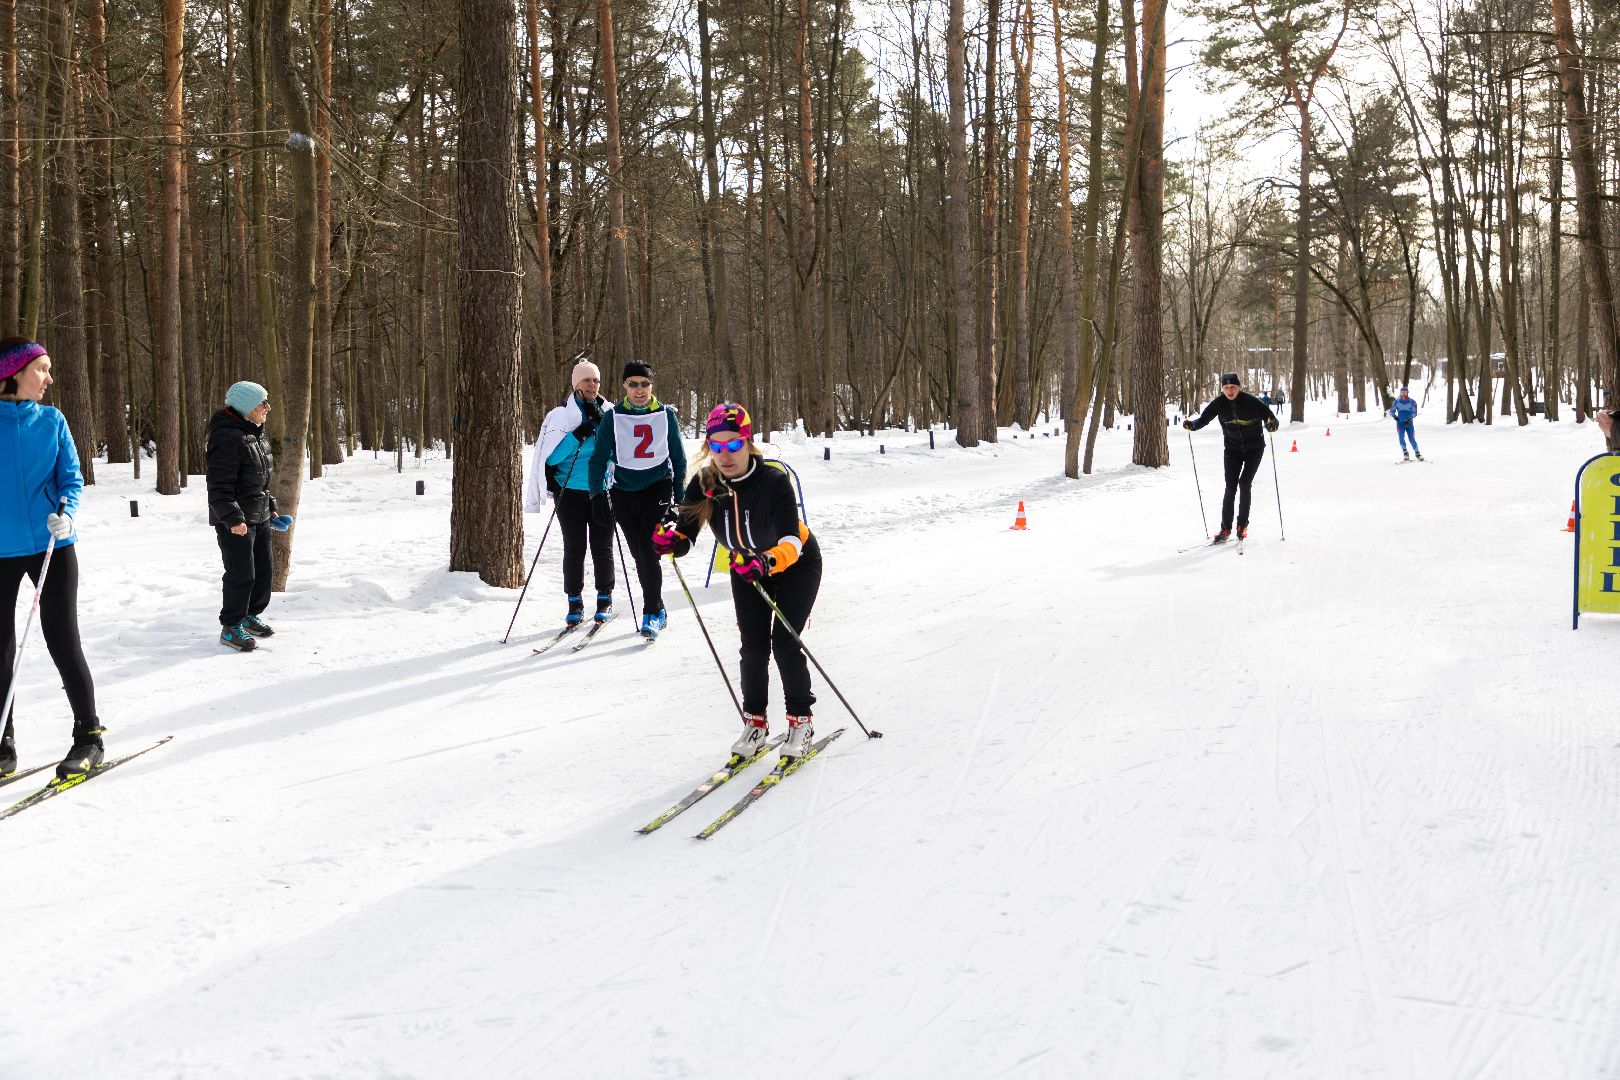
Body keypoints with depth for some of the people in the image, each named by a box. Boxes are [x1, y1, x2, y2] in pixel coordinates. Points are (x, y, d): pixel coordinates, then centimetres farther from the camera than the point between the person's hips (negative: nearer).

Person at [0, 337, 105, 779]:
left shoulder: (52, 421, 2)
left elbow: (72, 477, 2)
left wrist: (66, 513, -16)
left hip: (52, 545, 0)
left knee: (63, 641, 0)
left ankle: (89, 735, 11)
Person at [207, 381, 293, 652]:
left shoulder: (256, 434, 12)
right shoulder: (227, 437, -20)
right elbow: (219, 485, -23)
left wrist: (271, 508, 21)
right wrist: (233, 518, -27)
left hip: (259, 517, 10)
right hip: (235, 522, -10)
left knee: (264, 568, 17)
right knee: (241, 573, -7)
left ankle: (250, 615, 33)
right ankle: (231, 627, 5)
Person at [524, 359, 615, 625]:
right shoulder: (561, 414, -1)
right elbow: (551, 455, -8)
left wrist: (599, 421, -11)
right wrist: (579, 435, -19)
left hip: (602, 491, 2)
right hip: (570, 491, -1)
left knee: (602, 548, 5)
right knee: (574, 548, 1)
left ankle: (605, 599, 16)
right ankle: (575, 601, 9)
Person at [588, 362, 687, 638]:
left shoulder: (666, 415, 1)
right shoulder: (613, 416, -1)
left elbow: (678, 457, 10)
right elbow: (600, 458, 1)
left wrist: (680, 495, 10)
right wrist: (596, 493, -8)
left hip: (658, 488, -2)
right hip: (624, 490, 2)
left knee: (649, 551, -14)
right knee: (638, 554, 7)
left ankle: (651, 615, -10)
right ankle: (658, 610, 21)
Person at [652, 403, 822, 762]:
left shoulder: (773, 481, -33)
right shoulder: (704, 484, -20)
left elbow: (791, 542, -40)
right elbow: (686, 534, -21)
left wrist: (768, 561, -59)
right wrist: (670, 540, -44)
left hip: (796, 564, -4)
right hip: (746, 567, 4)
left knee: (784, 643, -12)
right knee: (753, 646, -3)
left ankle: (800, 722, 4)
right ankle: (755, 722, 14)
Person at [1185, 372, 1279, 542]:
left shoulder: (1250, 401, -20)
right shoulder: (1220, 403, -12)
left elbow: (1269, 416, -20)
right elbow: (1204, 418, -9)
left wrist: (1271, 424, -43)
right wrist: (1192, 425, -30)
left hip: (1254, 448, -2)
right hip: (1233, 449, 2)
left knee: (1244, 483, -13)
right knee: (1230, 487, -5)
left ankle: (1243, 524, 1)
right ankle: (1225, 529, 0)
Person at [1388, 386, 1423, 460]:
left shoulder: (1412, 402, -3)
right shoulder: (1397, 401, 2)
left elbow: (1414, 413, -6)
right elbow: (1391, 411, 6)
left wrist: (1409, 418, -22)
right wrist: (1394, 415, -15)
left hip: (1409, 423, -1)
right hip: (1400, 423, 1)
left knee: (1412, 439, -5)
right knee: (1401, 438, -16)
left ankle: (1417, 453, 7)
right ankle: (1405, 453, -5)